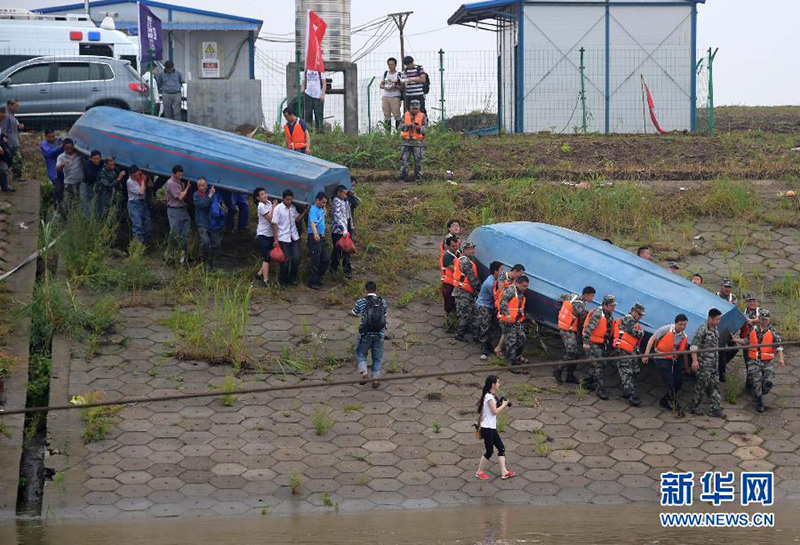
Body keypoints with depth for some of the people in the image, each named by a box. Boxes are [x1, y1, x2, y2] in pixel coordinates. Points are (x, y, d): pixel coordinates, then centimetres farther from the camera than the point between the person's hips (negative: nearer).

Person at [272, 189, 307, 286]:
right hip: (283, 238, -5)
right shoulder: (278, 209, -8)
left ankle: (293, 278, 16)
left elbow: (297, 219, 17)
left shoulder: (293, 208, 9)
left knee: (296, 258, -1)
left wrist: (305, 212, 2)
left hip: (294, 237, 5)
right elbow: (274, 225, -9)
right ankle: (283, 280, 17)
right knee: (286, 260, -1)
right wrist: (276, 240, -13)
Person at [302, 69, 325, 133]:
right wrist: (302, 94, 6)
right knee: (308, 113, 1)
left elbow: (324, 83, 0)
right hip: (308, 95, 3)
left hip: (318, 96, -3)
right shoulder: (306, 71, 13)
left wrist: (322, 94, -10)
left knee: (318, 113, -3)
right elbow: (304, 83, 17)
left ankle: (318, 129, 2)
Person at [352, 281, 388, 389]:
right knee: (377, 357, 16)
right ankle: (376, 378, 14)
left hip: (365, 335, -2)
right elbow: (386, 314, 11)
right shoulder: (382, 302, -2)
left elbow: (353, 313, 5)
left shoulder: (361, 302, -9)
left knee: (361, 353, 17)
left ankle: (363, 372, -4)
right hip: (379, 334, 2)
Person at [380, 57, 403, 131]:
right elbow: (381, 85, 17)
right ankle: (388, 132, 6)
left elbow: (402, 87, 0)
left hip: (395, 97, -4)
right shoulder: (385, 73, 15)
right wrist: (385, 87, -4)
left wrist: (395, 86, -17)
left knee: (396, 115, -10)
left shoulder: (399, 75, 1)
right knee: (386, 115, 3)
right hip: (385, 96, 4)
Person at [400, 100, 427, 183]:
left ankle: (418, 177, 6)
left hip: (417, 142, -2)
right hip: (406, 141, 2)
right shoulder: (405, 115, 8)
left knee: (418, 160, -1)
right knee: (404, 159, -4)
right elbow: (403, 128, 2)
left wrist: (418, 127, -23)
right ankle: (404, 177, 1)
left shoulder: (423, 117, 3)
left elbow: (424, 129, -3)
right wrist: (407, 125, -18)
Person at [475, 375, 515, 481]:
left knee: (501, 448, 8)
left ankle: (504, 472, 8)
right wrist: (504, 405, -8)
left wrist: (503, 406, 5)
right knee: (489, 451, -1)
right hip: (487, 429, -10)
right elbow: (495, 411, -20)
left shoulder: (491, 396, 11)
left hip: (492, 428, 10)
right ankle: (479, 472, 13)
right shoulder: (489, 397, -18)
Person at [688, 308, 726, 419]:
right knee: (701, 385, 0)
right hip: (703, 364, -8)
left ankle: (716, 409, 10)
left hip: (714, 364, 8)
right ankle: (694, 407, 15)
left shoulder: (715, 330, 11)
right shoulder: (703, 329, -16)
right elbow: (694, 345, -19)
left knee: (714, 386, 7)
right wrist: (694, 360, -26)